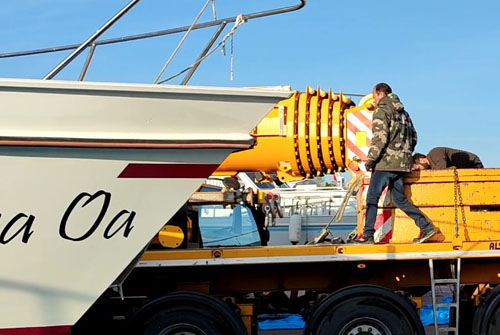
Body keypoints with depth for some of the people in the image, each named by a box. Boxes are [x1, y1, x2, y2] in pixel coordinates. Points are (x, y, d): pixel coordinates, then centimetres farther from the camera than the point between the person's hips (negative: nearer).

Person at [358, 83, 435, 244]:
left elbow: (380, 139, -17)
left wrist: (370, 160, -11)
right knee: (399, 199, 14)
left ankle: (368, 235, 0)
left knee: (372, 198, 0)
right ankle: (426, 227, 7)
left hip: (386, 163, -8)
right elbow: (413, 137, 20)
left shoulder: (382, 111, -7)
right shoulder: (403, 112, 19)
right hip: (402, 164, 8)